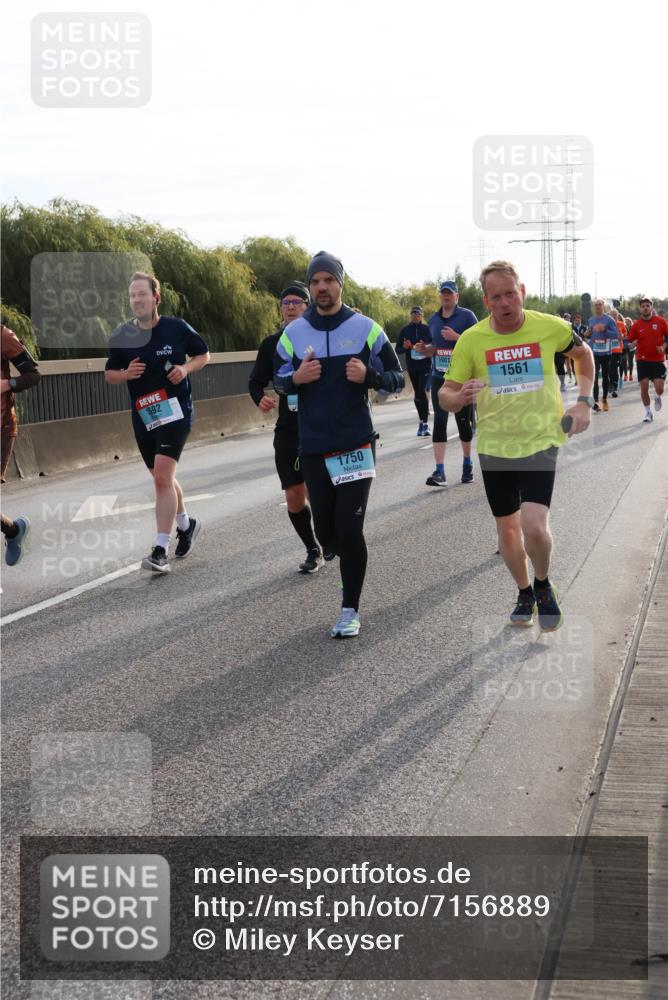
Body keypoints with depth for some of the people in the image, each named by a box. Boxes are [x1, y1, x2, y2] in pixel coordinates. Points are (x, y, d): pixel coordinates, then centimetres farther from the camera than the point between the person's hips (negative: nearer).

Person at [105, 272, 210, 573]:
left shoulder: (177, 328, -6)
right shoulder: (122, 336, 1)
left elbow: (203, 354, 8)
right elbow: (109, 374, 11)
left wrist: (186, 368, -12)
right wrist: (126, 373, -12)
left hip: (175, 411, -4)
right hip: (143, 416, 5)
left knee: (163, 476, -18)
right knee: (163, 478, 17)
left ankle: (160, 551, -19)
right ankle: (186, 524, 43)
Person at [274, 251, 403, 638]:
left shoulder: (366, 329, -1)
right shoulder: (294, 333, 5)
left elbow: (397, 379, 3)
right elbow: (278, 380, 15)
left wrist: (369, 376, -18)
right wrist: (295, 379, -8)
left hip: (356, 445, -3)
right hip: (313, 449, 3)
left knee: (349, 530, -8)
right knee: (327, 532, 8)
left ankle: (350, 610, 5)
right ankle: (350, 560, 42)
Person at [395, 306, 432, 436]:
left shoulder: (427, 329, 1)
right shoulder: (405, 330, 6)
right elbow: (398, 350, 7)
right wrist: (404, 347, -15)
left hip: (425, 365, -3)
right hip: (411, 366, 3)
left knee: (422, 391, -15)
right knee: (417, 393, 9)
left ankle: (425, 424, -14)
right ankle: (422, 421, 21)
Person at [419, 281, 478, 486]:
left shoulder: (467, 316, -4)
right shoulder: (433, 319, 12)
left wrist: (456, 337, -21)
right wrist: (425, 349, 1)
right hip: (439, 377, 4)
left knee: (464, 421, 7)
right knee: (439, 421, -5)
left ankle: (467, 465, 25)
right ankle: (439, 472, -9)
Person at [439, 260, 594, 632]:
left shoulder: (551, 327, -8)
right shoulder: (471, 340, -9)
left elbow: (583, 353, 13)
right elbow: (446, 395, -4)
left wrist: (584, 401, 3)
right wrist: (459, 397, -27)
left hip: (541, 441, -2)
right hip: (494, 445, 2)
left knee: (535, 527, -18)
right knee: (507, 528, 13)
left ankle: (544, 586, 12)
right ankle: (525, 594, 38)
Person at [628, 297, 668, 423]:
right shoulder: (636, 325, -1)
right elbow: (630, 341, 6)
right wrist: (632, 344, -13)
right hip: (643, 360, 1)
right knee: (644, 387, -3)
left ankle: (657, 397, 29)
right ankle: (648, 413, 14)